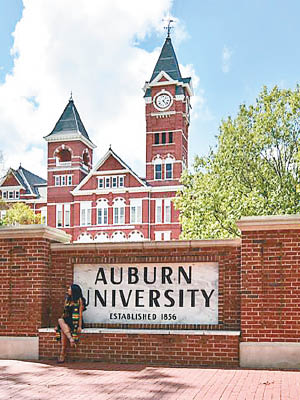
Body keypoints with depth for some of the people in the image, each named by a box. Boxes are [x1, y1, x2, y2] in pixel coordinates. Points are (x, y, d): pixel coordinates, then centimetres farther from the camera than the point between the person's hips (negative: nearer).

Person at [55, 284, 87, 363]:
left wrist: (80, 326, -16)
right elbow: (64, 313, 19)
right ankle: (71, 339, -44)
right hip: (67, 320, 5)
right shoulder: (67, 300, 20)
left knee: (63, 330, -31)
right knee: (60, 320, -31)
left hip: (75, 321, -5)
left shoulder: (79, 300, 0)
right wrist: (58, 325, 10)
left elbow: (80, 314, -6)